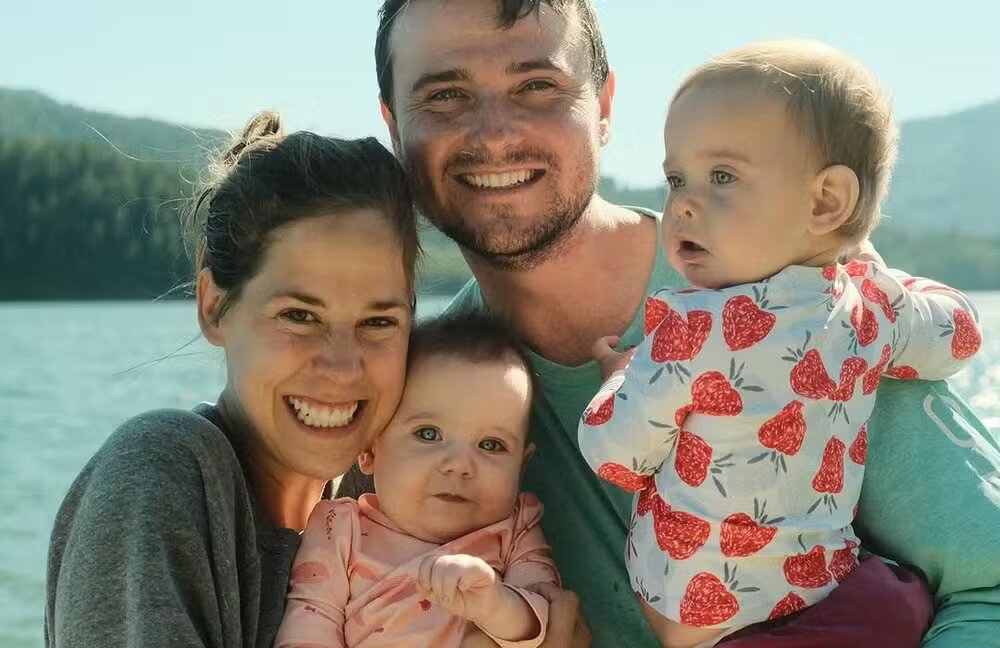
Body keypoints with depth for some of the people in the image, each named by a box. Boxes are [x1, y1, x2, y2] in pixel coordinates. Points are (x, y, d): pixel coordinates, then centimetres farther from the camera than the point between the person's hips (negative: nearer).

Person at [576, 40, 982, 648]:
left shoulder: (693, 330, -25)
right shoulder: (871, 306, -6)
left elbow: (614, 455, -14)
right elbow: (960, 332, 14)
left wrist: (620, 376, 5)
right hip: (820, 589, 5)